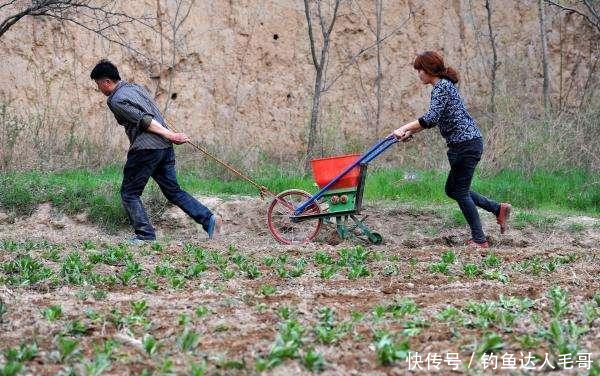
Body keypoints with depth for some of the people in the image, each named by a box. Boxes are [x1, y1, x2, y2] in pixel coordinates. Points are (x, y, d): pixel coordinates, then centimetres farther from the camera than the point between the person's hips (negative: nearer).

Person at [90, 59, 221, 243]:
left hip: (145, 149, -8)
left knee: (129, 193, 6)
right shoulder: (135, 87, 20)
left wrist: (170, 135, -15)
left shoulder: (116, 101, -8)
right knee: (173, 190, 13)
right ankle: (208, 218, 3)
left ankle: (145, 235, 3)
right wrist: (171, 135, 16)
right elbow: (156, 114, 18)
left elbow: (143, 120, -14)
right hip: (165, 146, 8)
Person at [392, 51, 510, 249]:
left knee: (460, 191, -2)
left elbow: (430, 118, -25)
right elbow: (434, 120, 23)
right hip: (468, 143, 10)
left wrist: (404, 128, -21)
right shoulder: (444, 85, 17)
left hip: (465, 145, -10)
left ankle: (479, 240, 3)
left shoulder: (441, 87, -13)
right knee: (453, 189, 16)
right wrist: (410, 132, 15)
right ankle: (498, 209, 19)